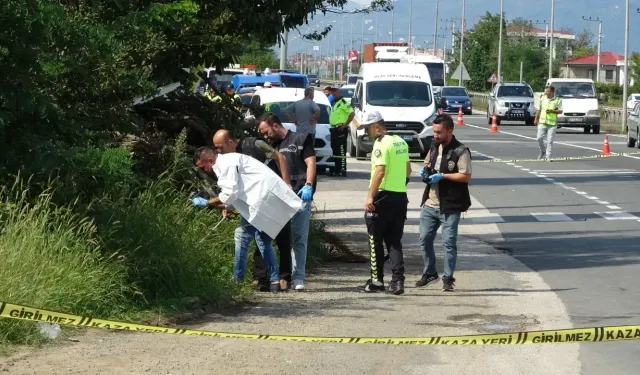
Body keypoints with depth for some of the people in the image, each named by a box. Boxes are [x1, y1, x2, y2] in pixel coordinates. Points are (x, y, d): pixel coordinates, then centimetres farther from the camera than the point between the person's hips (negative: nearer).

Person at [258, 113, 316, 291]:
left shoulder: (301, 139, 4)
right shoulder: (272, 146, 23)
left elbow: (310, 163, -4)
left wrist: (308, 186, -17)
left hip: (299, 196, -6)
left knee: (299, 239, -6)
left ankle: (298, 277, -6)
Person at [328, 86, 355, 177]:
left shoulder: (343, 103, -10)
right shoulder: (335, 103, 19)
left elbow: (352, 113, -19)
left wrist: (345, 125, -20)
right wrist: (332, 126, 15)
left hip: (341, 129, -10)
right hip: (334, 129, 10)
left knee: (341, 151, -10)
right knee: (335, 150, 11)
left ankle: (343, 170, -11)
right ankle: (337, 170, 16)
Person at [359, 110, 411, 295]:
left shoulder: (381, 144, -13)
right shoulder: (401, 142, 12)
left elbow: (380, 171, -22)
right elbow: (408, 169, 20)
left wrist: (370, 196, -22)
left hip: (383, 197, -7)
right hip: (401, 197, 7)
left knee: (376, 241, 5)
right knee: (394, 241, 9)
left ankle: (377, 280, 9)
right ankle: (397, 281, -1)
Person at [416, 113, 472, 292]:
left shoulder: (460, 151, -13)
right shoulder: (434, 147, 11)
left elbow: (466, 176, -16)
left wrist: (442, 176, -20)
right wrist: (425, 171, 3)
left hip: (450, 206, -7)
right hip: (430, 203, 7)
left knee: (449, 242, -1)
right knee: (425, 239, 10)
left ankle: (448, 278, 9)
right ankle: (429, 273, 26)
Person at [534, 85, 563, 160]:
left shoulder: (558, 100, -2)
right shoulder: (543, 98, 8)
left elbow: (560, 111, -3)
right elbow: (539, 109, 16)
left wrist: (552, 111, -17)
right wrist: (536, 119, 12)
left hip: (552, 124, -3)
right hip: (542, 122, 3)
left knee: (550, 141, -3)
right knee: (539, 138, -2)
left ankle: (548, 156, 4)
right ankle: (543, 151, 22)